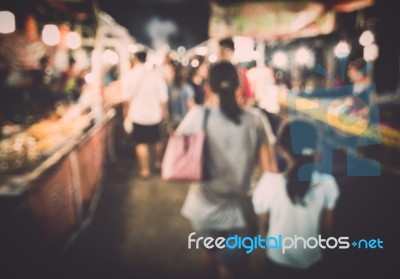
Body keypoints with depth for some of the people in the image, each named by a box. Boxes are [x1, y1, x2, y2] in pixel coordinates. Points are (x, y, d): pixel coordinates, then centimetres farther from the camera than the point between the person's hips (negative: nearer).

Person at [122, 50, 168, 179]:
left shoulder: (129, 75, -10)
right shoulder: (156, 74, -4)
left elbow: (127, 96, -12)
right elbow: (163, 96, -2)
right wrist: (164, 111, 11)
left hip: (138, 114, -3)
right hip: (154, 113, 3)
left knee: (141, 143, 3)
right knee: (156, 140, 20)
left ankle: (145, 170, 4)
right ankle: (158, 163, 35)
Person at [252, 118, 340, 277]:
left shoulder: (270, 183, -27)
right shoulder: (327, 183, -21)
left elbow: (263, 224, -12)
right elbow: (327, 227, -8)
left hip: (278, 259, -1)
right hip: (311, 258, 2)